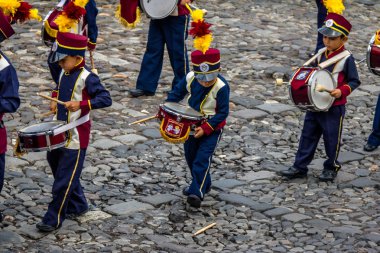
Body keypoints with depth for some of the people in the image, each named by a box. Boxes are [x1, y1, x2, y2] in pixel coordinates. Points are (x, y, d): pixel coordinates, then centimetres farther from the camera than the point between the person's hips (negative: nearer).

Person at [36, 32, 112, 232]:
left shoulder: (87, 78, -18)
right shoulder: (63, 74, 6)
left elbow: (106, 99, -21)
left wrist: (81, 104, -28)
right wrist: (55, 100, 8)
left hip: (75, 136, -8)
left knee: (64, 179, -4)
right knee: (56, 166, 18)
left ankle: (54, 219, 2)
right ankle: (78, 205, 34)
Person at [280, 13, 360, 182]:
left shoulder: (346, 59, -14)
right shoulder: (321, 54, 4)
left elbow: (354, 81, -10)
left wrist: (341, 91, -25)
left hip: (334, 107, -6)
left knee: (332, 138, 8)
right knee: (308, 135, 10)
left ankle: (331, 168, 26)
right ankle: (300, 167, 17)